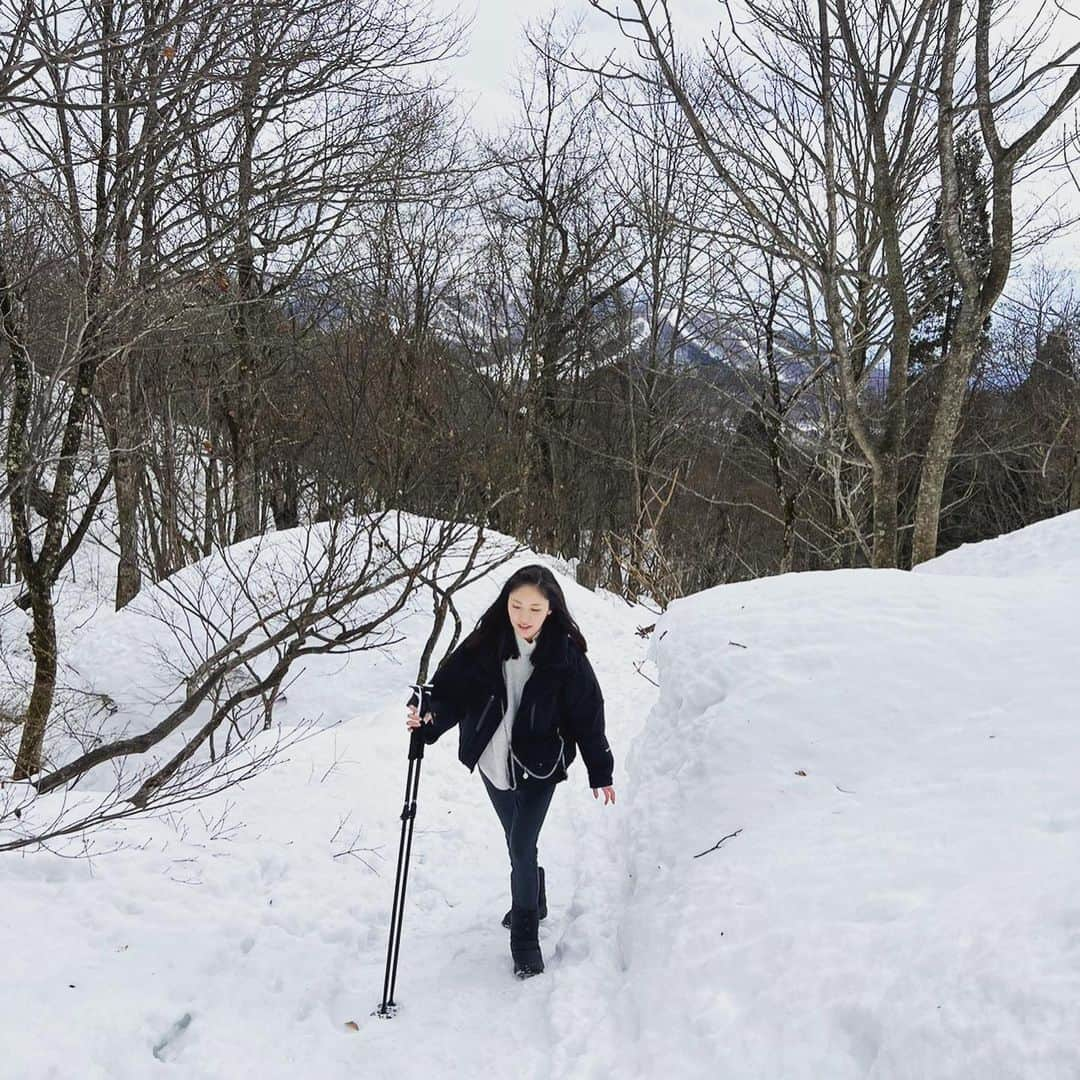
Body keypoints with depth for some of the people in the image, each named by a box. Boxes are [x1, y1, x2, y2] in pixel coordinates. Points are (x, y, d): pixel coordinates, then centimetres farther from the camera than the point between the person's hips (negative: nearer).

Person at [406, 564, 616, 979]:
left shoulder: (565, 653, -16)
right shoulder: (485, 643, -13)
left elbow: (587, 713, -7)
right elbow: (453, 688, -11)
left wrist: (600, 772, -2)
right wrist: (431, 719, -32)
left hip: (539, 763, -3)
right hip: (493, 760, 3)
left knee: (522, 847, -8)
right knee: (517, 842, 20)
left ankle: (525, 938, 10)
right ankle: (533, 900, 47)